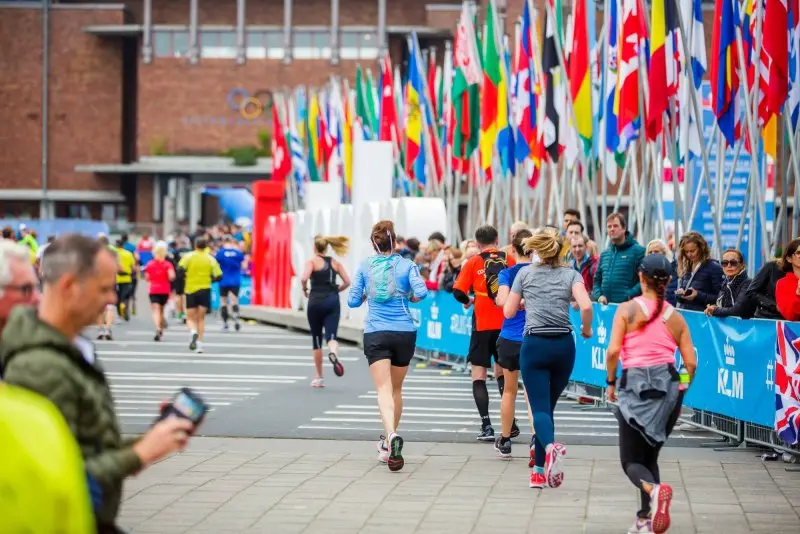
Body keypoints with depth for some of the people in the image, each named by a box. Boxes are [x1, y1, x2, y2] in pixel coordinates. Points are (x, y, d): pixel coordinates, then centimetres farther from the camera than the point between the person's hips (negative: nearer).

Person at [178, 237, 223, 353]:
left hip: (190, 289, -1)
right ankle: (199, 342, 0)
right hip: (205, 289, 1)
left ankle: (194, 332, -22)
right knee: (201, 318, 9)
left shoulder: (189, 256, -2)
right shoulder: (210, 259, 2)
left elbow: (180, 268, -15)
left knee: (190, 318, 8)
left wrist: (185, 275, 5)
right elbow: (218, 276, -1)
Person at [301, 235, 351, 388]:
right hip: (333, 301, 2)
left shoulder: (312, 261, -1)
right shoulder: (335, 263, 11)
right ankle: (333, 353, -43)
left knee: (317, 340, 10)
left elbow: (304, 278, -18)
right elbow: (347, 282, 3)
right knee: (331, 335, -5)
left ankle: (319, 377, 16)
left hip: (316, 302, -2)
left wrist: (304, 290, 1)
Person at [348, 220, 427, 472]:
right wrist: (410, 297, 8)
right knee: (396, 389, 17)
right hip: (404, 333, 1)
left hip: (375, 335, -1)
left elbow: (353, 301, 5)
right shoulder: (406, 265, 0)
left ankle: (392, 435, -38)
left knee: (384, 389, -12)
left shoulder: (365, 266, 3)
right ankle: (389, 444, 27)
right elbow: (421, 292, -13)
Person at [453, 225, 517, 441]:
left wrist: (468, 301, 14)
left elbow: (458, 292, -7)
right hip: (506, 324, 3)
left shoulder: (473, 262, -2)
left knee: (479, 374, 4)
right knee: (502, 371, 19)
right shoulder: (509, 260, 3)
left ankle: (486, 426, -8)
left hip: (483, 326, -3)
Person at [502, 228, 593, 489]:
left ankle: (550, 447, -39)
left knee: (539, 407, -7)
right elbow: (586, 305, -11)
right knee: (548, 406, 14)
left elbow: (508, 311, 10)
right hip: (563, 345, 2)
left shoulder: (525, 274, 6)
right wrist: (586, 329, 7)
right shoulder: (571, 274, 5)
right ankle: (540, 471, 12)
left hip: (534, 344, -2)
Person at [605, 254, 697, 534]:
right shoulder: (676, 317, 9)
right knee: (649, 455, 19)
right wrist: (680, 391, 20)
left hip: (636, 384, -3)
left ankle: (655, 490, -29)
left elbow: (613, 350, -10)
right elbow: (691, 363, 6)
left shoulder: (627, 310, -1)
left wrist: (611, 382, 4)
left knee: (631, 460, 3)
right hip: (668, 384, 4)